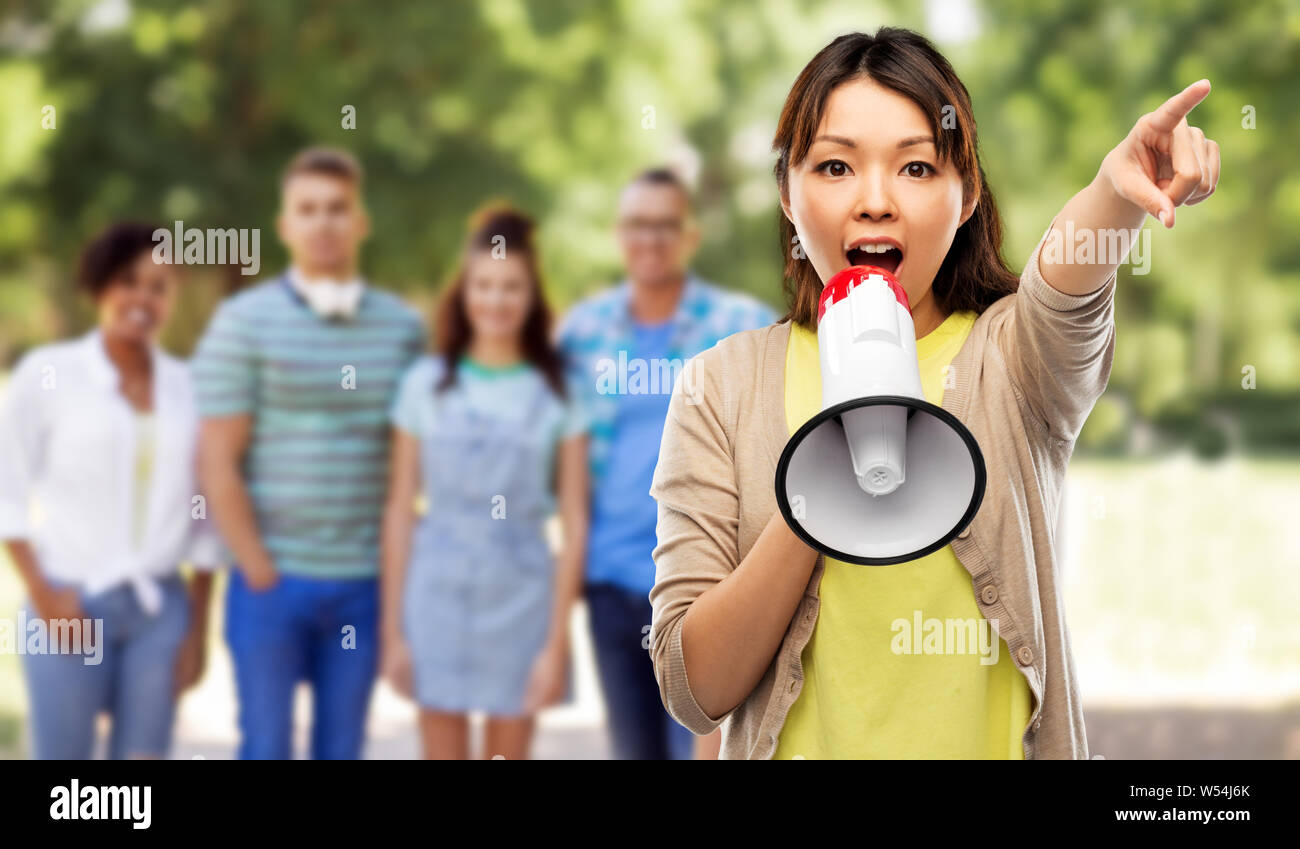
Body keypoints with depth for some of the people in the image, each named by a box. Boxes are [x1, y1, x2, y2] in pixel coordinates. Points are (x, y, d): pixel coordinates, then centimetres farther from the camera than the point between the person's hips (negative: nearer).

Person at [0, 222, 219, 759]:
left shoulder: (188, 387, 6)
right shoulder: (47, 374, -1)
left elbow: (205, 516, 10)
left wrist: (198, 627, 8)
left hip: (161, 610, 3)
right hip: (71, 605, -3)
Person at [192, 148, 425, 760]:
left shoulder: (404, 328, 6)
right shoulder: (243, 323, -3)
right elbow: (218, 465, -6)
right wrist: (261, 574, -8)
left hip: (366, 584, 3)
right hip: (271, 579, -2)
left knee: (342, 749, 9)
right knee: (267, 748, 3)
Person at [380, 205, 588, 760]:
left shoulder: (558, 392, 1)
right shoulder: (427, 384, 3)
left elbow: (574, 523, -1)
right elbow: (399, 511, 4)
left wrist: (557, 639, -5)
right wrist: (393, 628, 1)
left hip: (520, 596, 0)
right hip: (439, 595, 1)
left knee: (509, 752, 7)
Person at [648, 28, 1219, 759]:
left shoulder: (1013, 354, -5)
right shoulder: (725, 389, -4)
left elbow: (1065, 294, -30)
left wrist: (1118, 190, -51)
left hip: (993, 743, 0)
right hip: (806, 744, 0)